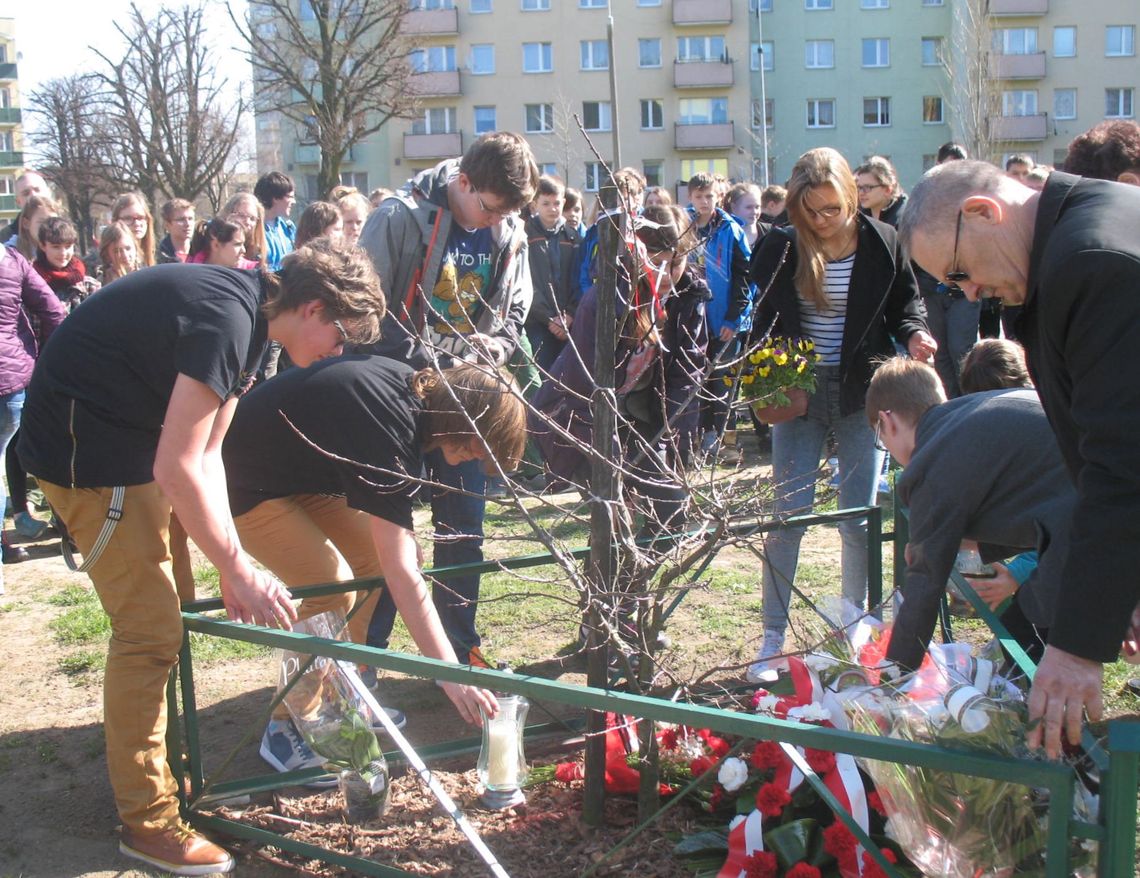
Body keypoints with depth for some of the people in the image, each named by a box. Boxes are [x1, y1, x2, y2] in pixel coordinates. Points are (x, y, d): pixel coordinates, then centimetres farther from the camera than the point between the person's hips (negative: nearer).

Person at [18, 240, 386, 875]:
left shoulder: (247, 311, 4)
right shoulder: (226, 321, -27)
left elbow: (205, 454, 5)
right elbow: (178, 469, -28)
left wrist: (232, 564, 0)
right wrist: (240, 569, -21)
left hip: (123, 437, 10)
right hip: (86, 448, -10)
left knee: (164, 615, 16)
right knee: (150, 629, -7)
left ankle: (159, 769, 31)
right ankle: (148, 822, 5)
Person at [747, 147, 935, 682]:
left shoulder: (884, 245, -4)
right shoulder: (778, 250, -3)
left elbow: (906, 303, 10)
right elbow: (762, 321, 5)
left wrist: (914, 334, -11)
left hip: (862, 395, 0)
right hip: (798, 394, 0)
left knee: (859, 521, 6)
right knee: (787, 517, 0)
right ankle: (772, 639, 11)